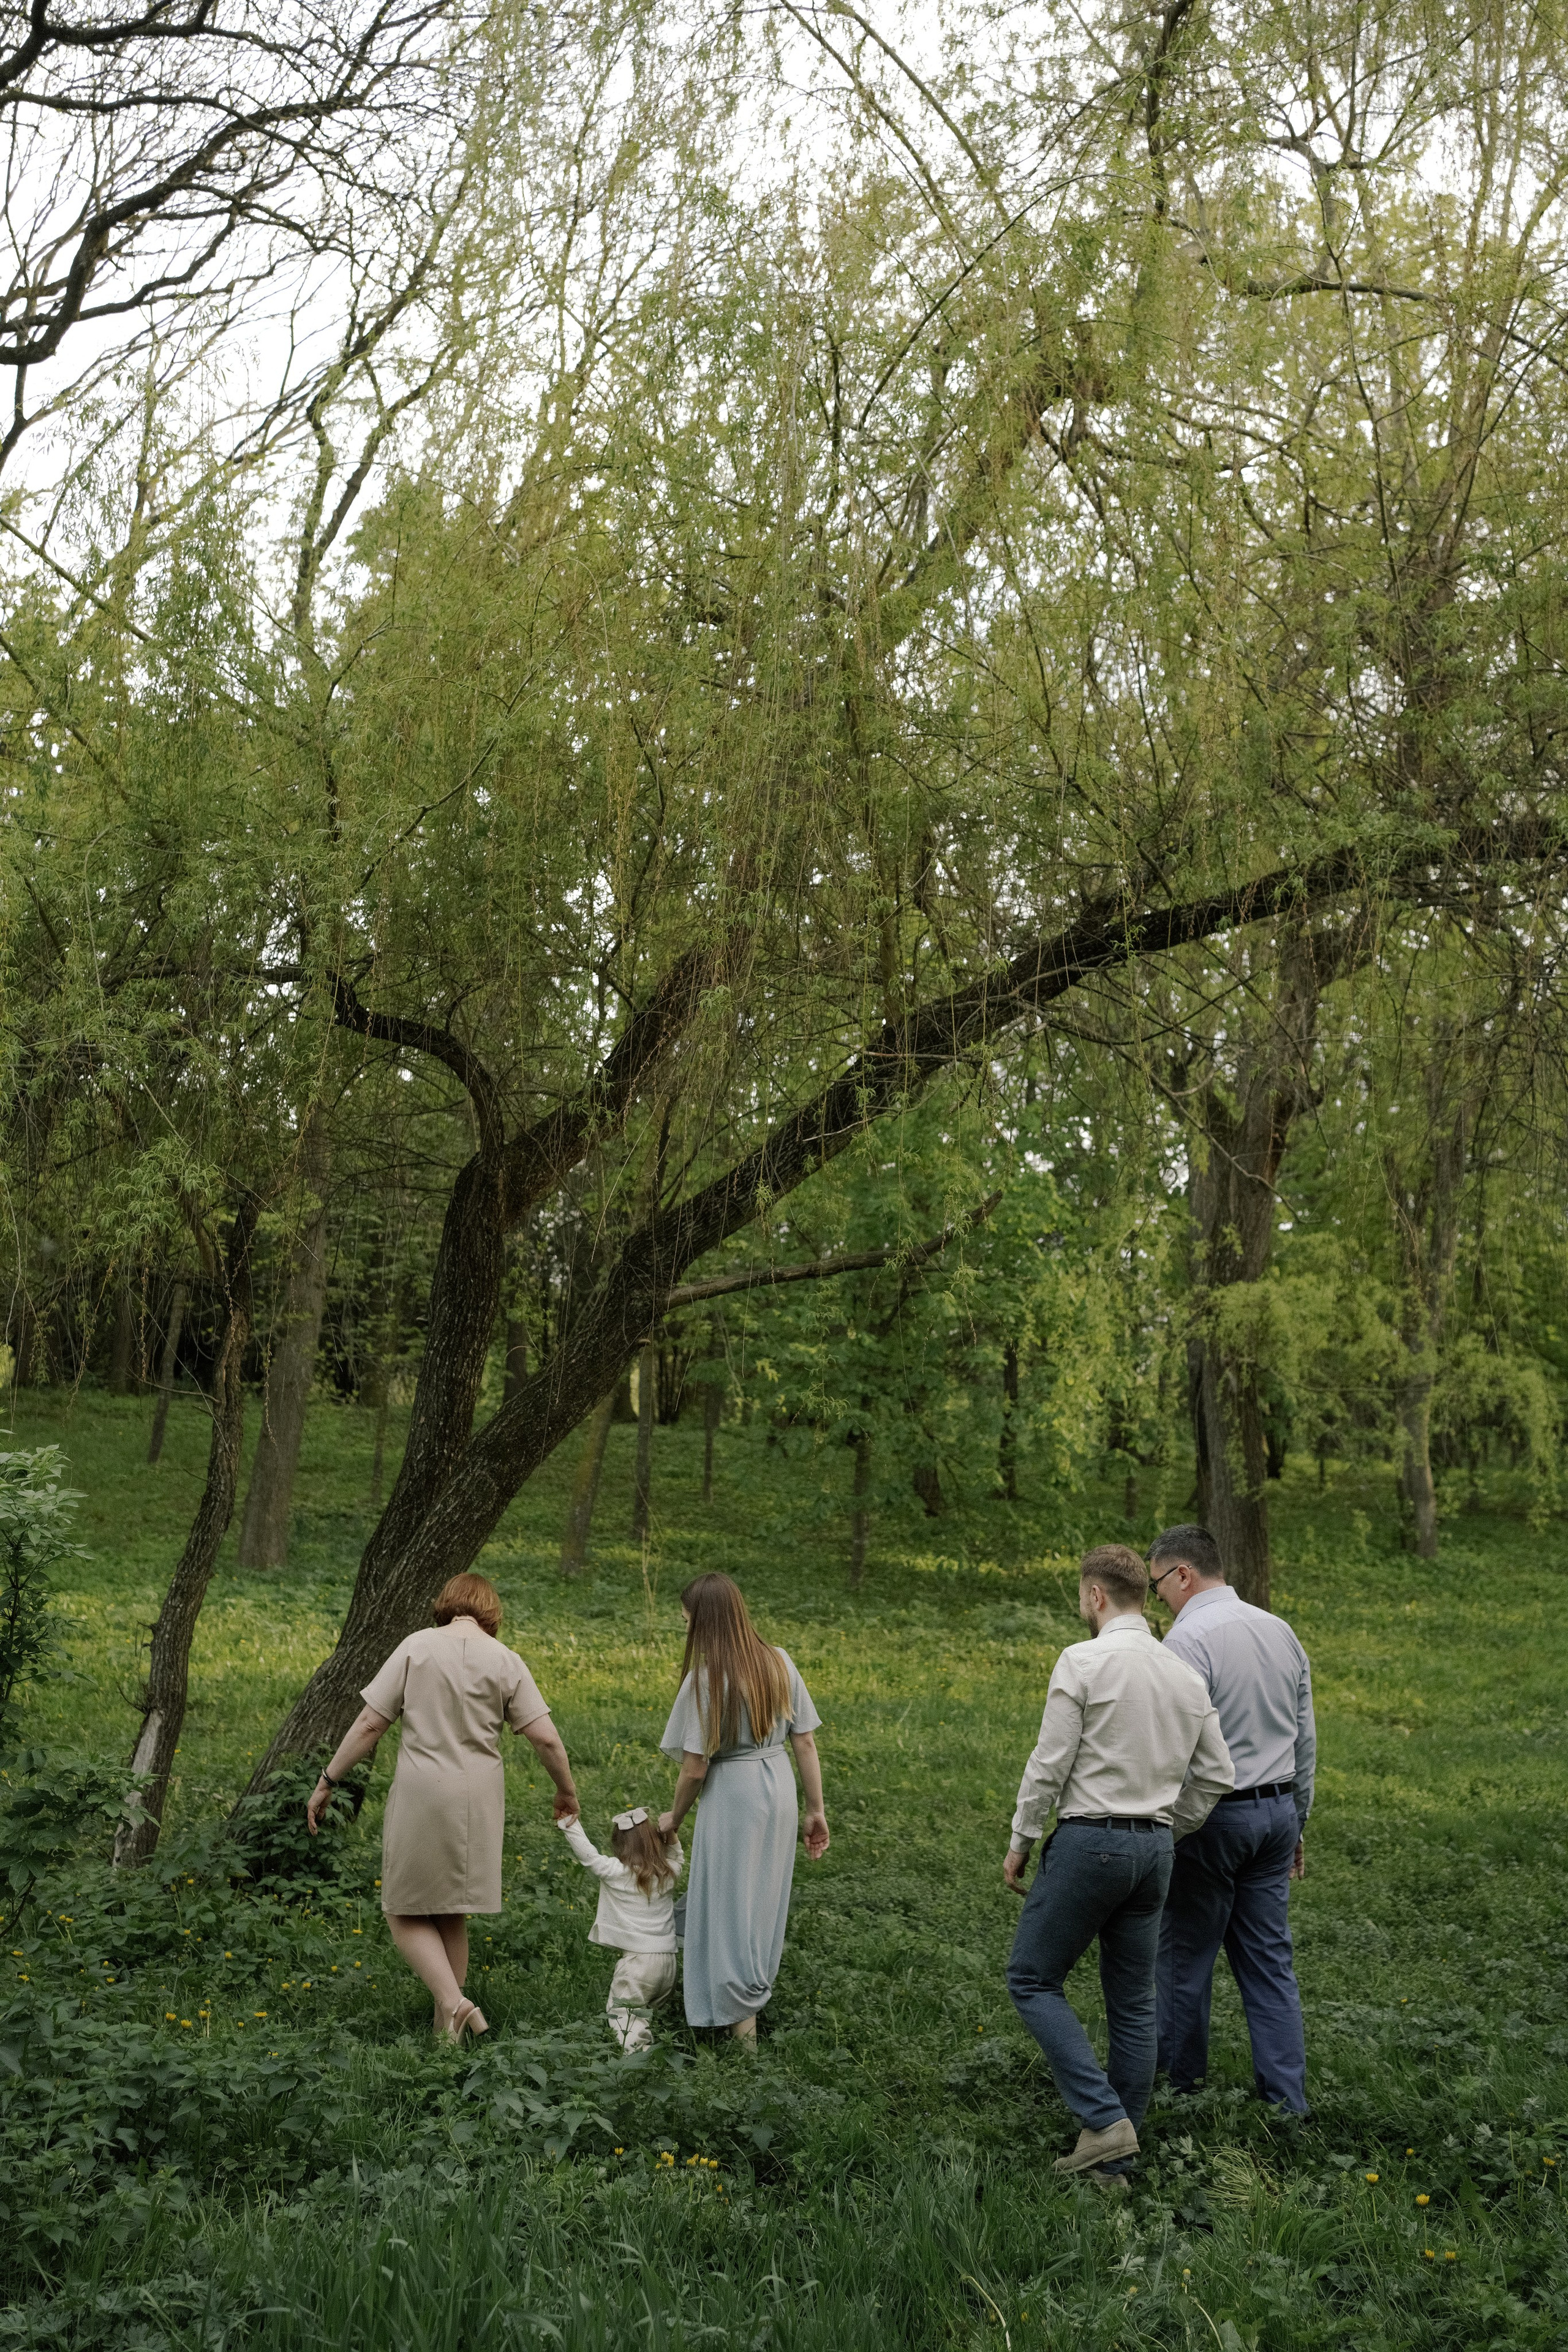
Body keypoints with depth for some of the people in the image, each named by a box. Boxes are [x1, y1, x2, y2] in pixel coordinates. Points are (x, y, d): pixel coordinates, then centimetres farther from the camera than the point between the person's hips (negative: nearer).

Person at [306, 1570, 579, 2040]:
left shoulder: (418, 1647, -3)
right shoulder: (505, 1660, 1)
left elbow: (369, 1724, -6)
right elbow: (546, 1739, -2)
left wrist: (327, 1782, 3)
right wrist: (566, 1792, 14)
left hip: (421, 1794, -3)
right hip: (477, 1801, 3)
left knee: (406, 1915, 10)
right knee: (452, 1915, 18)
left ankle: (453, 2002, -10)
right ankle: (447, 2029, 21)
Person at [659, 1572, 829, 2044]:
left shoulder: (706, 1678, -17)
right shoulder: (780, 1663, 0)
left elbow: (695, 1768, -14)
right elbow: (806, 1742, 3)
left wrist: (674, 1818, 3)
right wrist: (816, 1809, 11)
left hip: (732, 1794, -6)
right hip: (780, 1789, 6)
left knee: (730, 1904, 5)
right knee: (764, 1901, 19)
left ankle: (740, 2021, 11)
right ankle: (754, 1994, 32)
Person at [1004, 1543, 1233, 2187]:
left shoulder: (1083, 1662, -11)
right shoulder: (1186, 1676, 8)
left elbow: (1049, 1764, -12)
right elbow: (1216, 1775, 12)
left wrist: (1020, 1842, -1)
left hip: (1088, 1840, -6)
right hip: (1154, 1848, 7)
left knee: (1032, 1980, 6)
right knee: (1133, 2003, 12)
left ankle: (1103, 2118, -7)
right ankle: (1112, 2161, 16)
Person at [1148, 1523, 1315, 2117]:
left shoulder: (1188, 1640, -16)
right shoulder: (1280, 1631, 8)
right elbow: (1306, 1737, 14)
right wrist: (1297, 1821, 22)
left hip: (1212, 1817, -7)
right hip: (1277, 1811, 7)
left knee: (1185, 1956, 7)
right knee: (1269, 1960, 11)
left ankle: (1179, 2087, 18)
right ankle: (1285, 2101, 12)